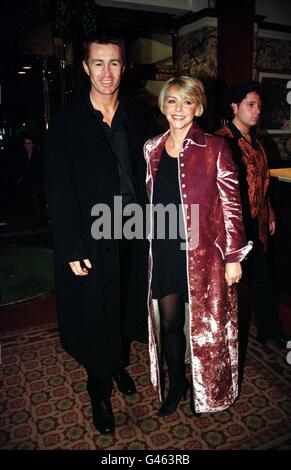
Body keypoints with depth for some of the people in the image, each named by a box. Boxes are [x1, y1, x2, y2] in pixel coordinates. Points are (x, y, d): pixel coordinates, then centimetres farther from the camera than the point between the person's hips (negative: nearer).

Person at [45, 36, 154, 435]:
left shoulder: (138, 115, 5)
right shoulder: (67, 120, -6)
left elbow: (147, 176, 6)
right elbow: (59, 191, -9)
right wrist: (72, 249, -13)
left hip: (134, 233, 4)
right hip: (92, 239, -3)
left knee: (127, 306, 17)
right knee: (96, 316, 9)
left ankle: (121, 365, 45)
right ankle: (100, 393, 33)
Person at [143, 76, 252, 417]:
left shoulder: (215, 149, -6)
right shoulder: (152, 149, 7)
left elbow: (231, 205, -6)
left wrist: (233, 256, -8)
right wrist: (148, 246, 11)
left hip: (203, 253, -3)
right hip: (164, 251, 4)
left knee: (204, 324, 10)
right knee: (168, 323, 12)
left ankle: (203, 390, 37)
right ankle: (176, 384, 37)